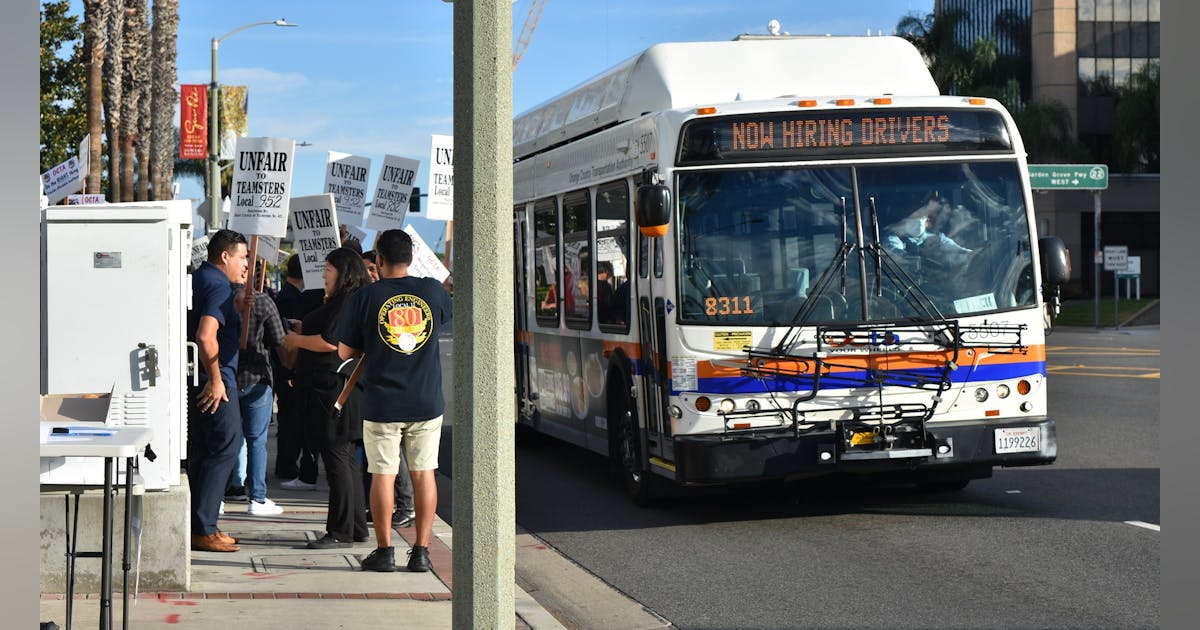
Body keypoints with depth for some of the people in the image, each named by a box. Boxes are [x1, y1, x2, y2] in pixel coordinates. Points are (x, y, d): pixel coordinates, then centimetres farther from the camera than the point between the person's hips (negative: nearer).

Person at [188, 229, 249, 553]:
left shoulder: (198, 279, 16)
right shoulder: (219, 285, -14)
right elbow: (205, 335, -26)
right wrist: (216, 379, -21)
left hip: (195, 381, 10)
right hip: (215, 382, -10)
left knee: (200, 452, 13)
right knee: (225, 448, -5)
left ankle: (200, 526, 18)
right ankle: (203, 530, -6)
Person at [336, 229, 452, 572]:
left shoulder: (364, 297, -8)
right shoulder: (433, 290, -1)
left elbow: (345, 351, -2)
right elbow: (447, 317, 21)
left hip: (382, 403, -2)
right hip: (427, 402, 2)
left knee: (383, 475, 6)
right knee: (424, 473, 9)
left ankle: (384, 550, 8)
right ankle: (421, 551, 9)